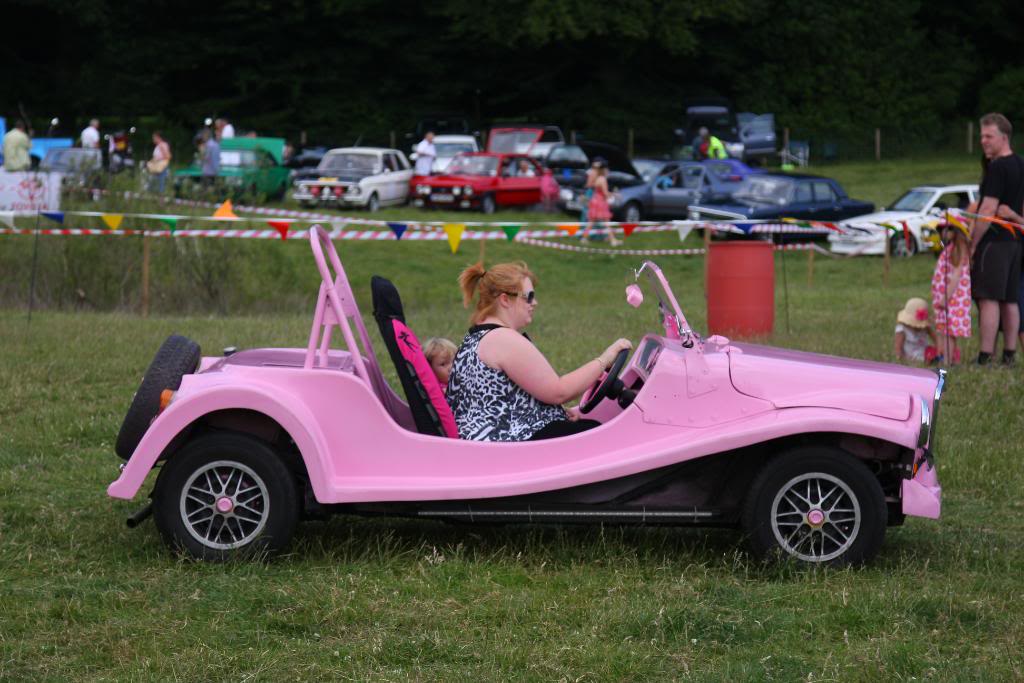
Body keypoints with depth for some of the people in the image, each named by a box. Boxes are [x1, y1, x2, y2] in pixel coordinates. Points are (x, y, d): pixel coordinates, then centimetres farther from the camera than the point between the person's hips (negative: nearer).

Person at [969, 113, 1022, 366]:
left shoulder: (997, 168, -14)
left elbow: (988, 209, -19)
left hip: (994, 241, -9)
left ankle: (985, 357, -13)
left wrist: (972, 243, -16)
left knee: (988, 299, -10)